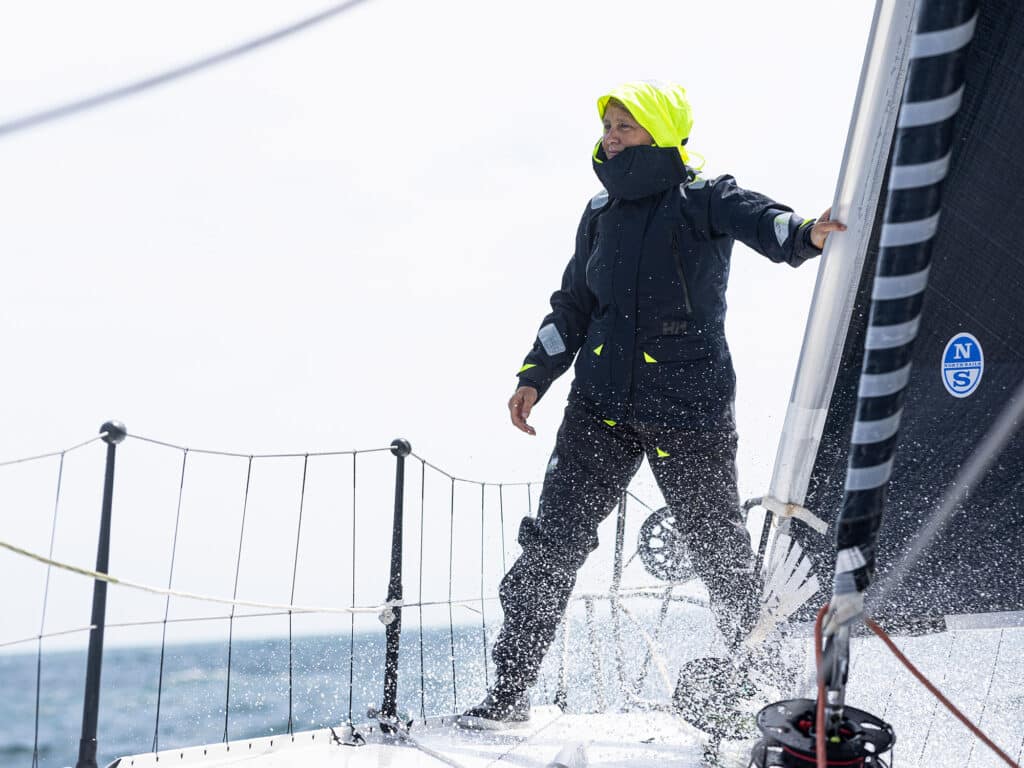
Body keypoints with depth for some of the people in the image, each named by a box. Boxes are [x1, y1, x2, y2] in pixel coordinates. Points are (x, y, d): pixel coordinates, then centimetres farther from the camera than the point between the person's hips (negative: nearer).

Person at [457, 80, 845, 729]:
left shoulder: (705, 201, -4)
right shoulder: (602, 214, 12)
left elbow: (760, 221, -25)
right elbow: (573, 305, 21)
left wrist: (807, 234, -47)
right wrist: (535, 376, 14)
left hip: (690, 411, -4)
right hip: (603, 406, 4)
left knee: (721, 549, 6)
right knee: (555, 541, -3)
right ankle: (510, 693, 3)